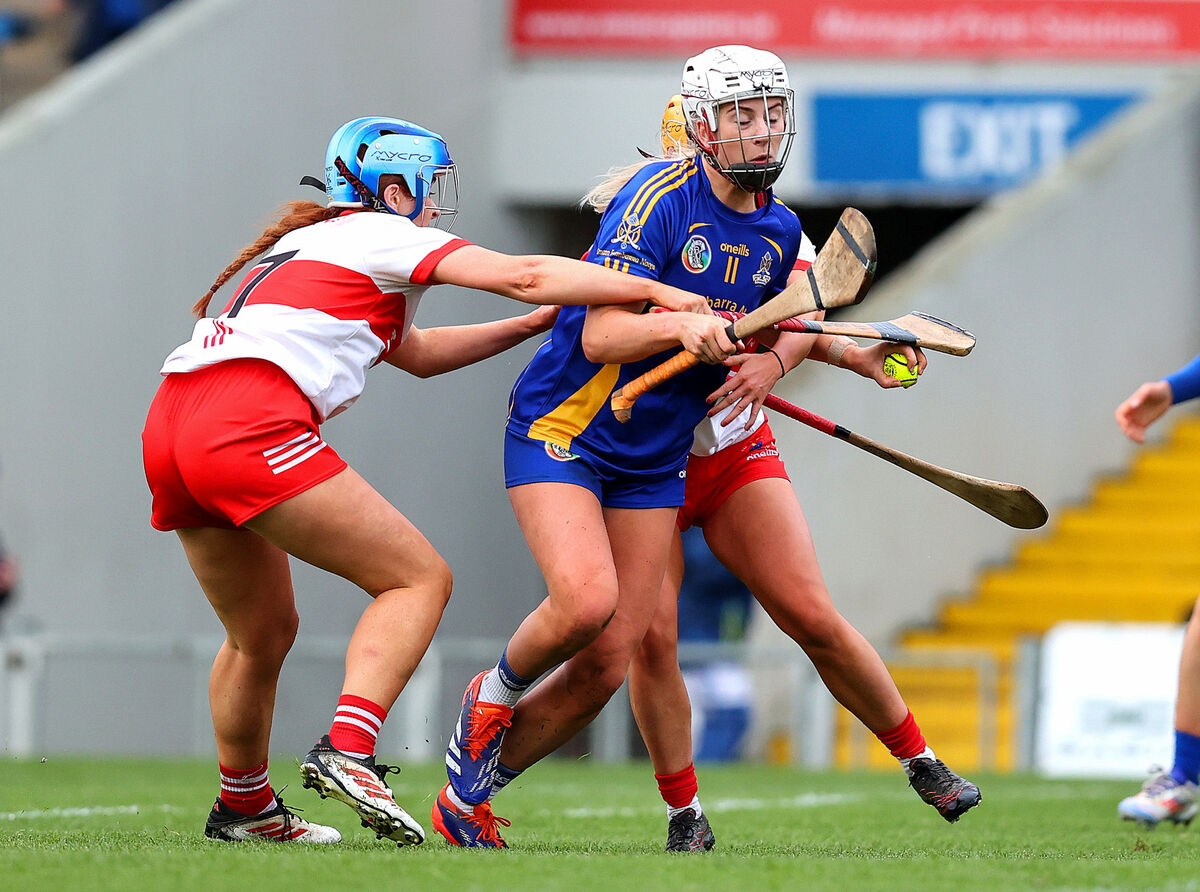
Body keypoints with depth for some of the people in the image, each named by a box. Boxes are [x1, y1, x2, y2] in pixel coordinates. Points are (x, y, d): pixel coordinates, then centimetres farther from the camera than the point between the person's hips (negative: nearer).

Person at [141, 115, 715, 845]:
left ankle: (244, 806, 35)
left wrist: (536, 324, 37)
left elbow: (416, 353, 41)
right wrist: (660, 293, 1)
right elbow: (525, 276, -3)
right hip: (250, 425, -9)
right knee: (419, 578, -5)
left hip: (170, 427, 9)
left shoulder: (312, 241, 31)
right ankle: (348, 750, -21)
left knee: (263, 634, 25)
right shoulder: (383, 236, 6)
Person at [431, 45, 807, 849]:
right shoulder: (659, 198, -18)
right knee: (586, 601, -30)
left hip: (654, 464, 6)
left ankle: (468, 798, 19)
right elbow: (602, 336, -26)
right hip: (561, 430, -6)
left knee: (605, 669, -1)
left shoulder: (780, 231, 3)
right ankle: (497, 692, 4)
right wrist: (684, 325, -41)